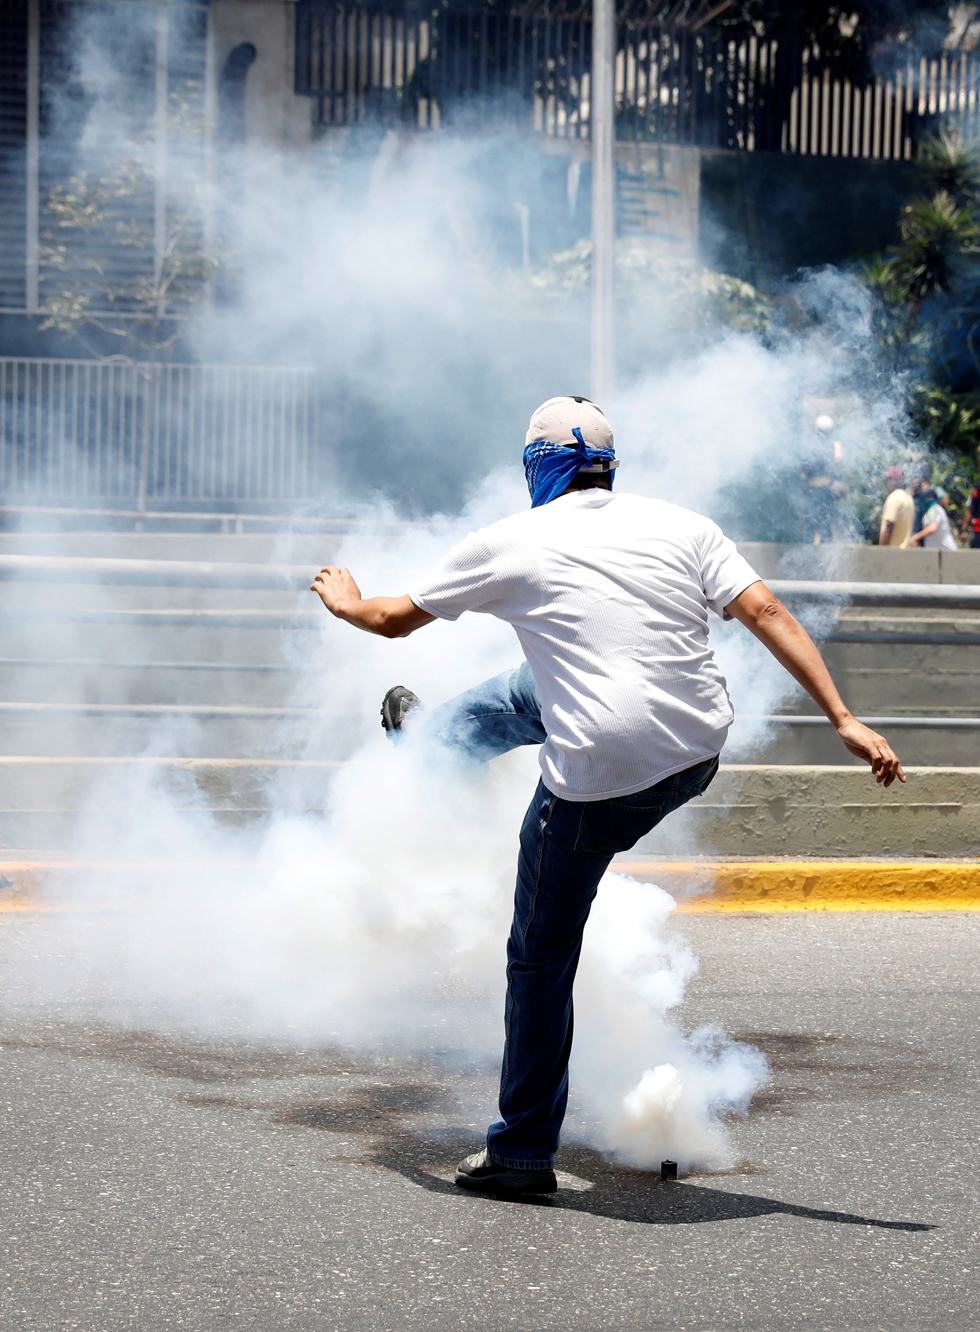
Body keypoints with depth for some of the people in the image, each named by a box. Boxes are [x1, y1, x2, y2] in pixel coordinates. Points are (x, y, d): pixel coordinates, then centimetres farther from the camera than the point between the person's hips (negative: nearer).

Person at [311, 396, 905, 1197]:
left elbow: (392, 619, 11)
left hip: (600, 785, -5)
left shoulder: (510, 544, 0)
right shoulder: (680, 526, 7)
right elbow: (766, 613, -4)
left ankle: (523, 1154, 17)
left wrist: (345, 601, 34)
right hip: (699, 757, 5)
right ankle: (430, 734, 61)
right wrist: (844, 720, -5)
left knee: (541, 959, 11)